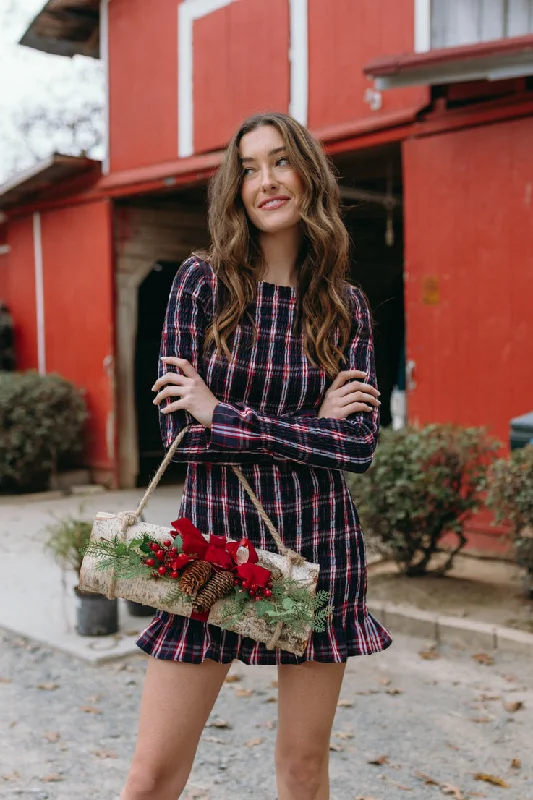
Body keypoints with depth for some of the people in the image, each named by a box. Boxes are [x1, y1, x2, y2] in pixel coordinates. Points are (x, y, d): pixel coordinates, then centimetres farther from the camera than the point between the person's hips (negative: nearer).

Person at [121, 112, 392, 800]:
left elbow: (359, 444, -7)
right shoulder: (202, 280, -3)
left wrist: (222, 415, -13)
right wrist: (313, 425, -12)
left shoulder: (346, 305, 3)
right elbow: (178, 430, -9)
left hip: (318, 544, 2)